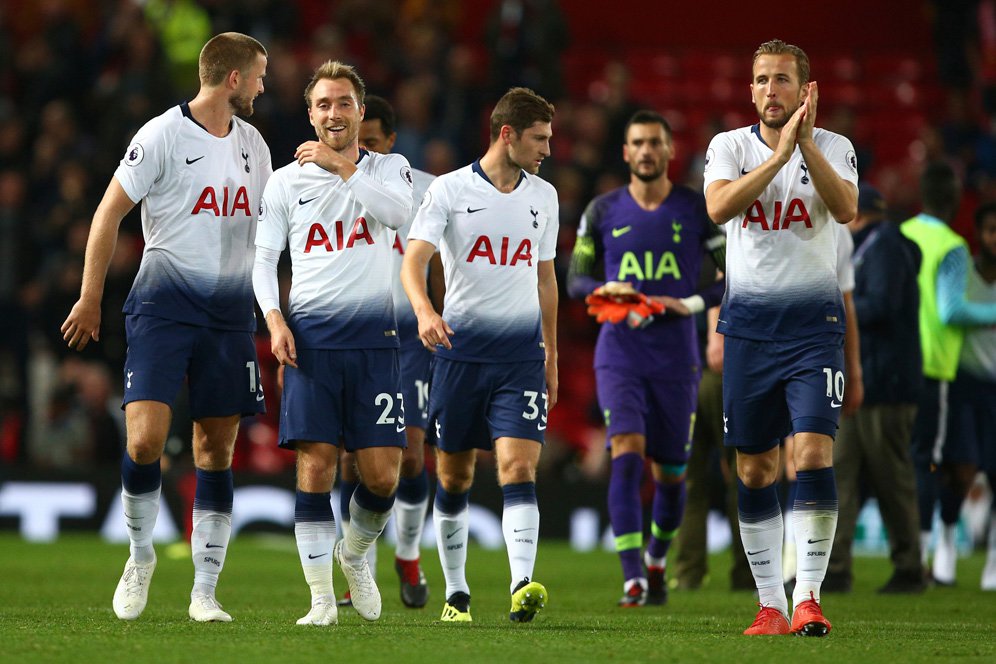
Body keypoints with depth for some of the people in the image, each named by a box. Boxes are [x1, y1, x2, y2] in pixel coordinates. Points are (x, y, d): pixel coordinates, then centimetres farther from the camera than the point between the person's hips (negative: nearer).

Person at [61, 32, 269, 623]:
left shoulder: (253, 144, 12)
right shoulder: (163, 136, -6)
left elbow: (271, 220, 28)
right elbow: (110, 213, -3)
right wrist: (90, 299, -3)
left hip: (232, 309, 5)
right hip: (164, 303, -5)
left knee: (217, 449, 3)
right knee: (145, 440, -15)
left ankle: (205, 591, 8)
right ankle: (141, 556, 9)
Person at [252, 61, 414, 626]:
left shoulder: (389, 168, 8)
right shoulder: (286, 181, 10)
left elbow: (400, 212, -14)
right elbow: (264, 257, 11)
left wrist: (341, 167, -16)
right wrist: (275, 320, -4)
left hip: (374, 339, 0)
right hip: (310, 338, 0)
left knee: (382, 474, -4)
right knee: (315, 466, -8)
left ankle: (356, 553, 27)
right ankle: (322, 599, -3)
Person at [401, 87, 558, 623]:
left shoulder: (543, 196, 11)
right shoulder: (449, 190, -2)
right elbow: (414, 259, -11)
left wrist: (551, 356, 21)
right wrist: (424, 311, -31)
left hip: (521, 354, 2)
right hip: (460, 351, -2)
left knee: (518, 466, -14)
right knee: (454, 477, 7)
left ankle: (522, 588, -25)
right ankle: (455, 593, 19)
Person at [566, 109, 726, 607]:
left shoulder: (698, 210, 1)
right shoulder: (603, 212, 4)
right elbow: (576, 278, 11)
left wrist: (690, 304, -13)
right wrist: (605, 290, -12)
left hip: (676, 357, 0)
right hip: (619, 354, 0)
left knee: (669, 473, 8)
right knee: (627, 454, -19)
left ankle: (657, 559, 37)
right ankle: (633, 579, -23)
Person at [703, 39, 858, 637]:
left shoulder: (834, 148, 1)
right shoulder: (729, 147, 4)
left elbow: (846, 210, -18)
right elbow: (719, 208, -16)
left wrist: (807, 144, -25)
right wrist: (779, 152, -22)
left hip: (813, 319, -2)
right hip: (748, 323, 2)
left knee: (814, 452, -15)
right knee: (755, 468, 4)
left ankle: (808, 598, -13)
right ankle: (771, 605, 13)